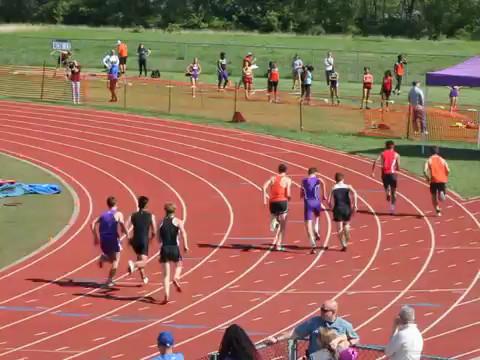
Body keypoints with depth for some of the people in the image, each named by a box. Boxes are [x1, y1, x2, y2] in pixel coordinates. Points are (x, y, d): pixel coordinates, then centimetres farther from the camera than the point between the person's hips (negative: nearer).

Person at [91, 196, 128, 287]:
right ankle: (109, 280, -6)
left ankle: (104, 257, -9)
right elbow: (123, 227, -15)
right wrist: (127, 233, 3)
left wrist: (96, 236, 9)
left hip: (104, 241, 4)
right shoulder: (118, 214, -1)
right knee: (115, 261, 6)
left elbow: (93, 224, 3)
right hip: (114, 240, -4)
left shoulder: (103, 215, 12)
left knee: (111, 259, 24)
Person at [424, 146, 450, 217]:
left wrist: (427, 178, 5)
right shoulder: (442, 160, 9)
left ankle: (438, 211, 11)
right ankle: (441, 194, -33)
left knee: (434, 196, 16)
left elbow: (425, 170, -10)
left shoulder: (429, 160, 4)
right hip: (442, 180, 1)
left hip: (434, 180, -1)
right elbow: (448, 170, 0)